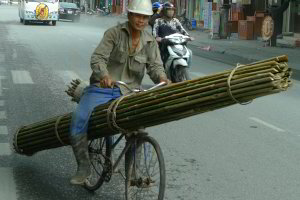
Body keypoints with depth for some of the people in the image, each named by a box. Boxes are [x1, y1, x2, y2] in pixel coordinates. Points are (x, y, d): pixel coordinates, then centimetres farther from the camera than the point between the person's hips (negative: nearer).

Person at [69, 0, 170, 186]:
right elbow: (98, 58, -16)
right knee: (78, 122, -19)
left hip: (128, 92, 2)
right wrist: (104, 75, -38)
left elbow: (155, 65, -6)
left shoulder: (150, 42, 4)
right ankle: (84, 167, 0)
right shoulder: (114, 33, -6)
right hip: (102, 88, -2)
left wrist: (162, 78, -31)